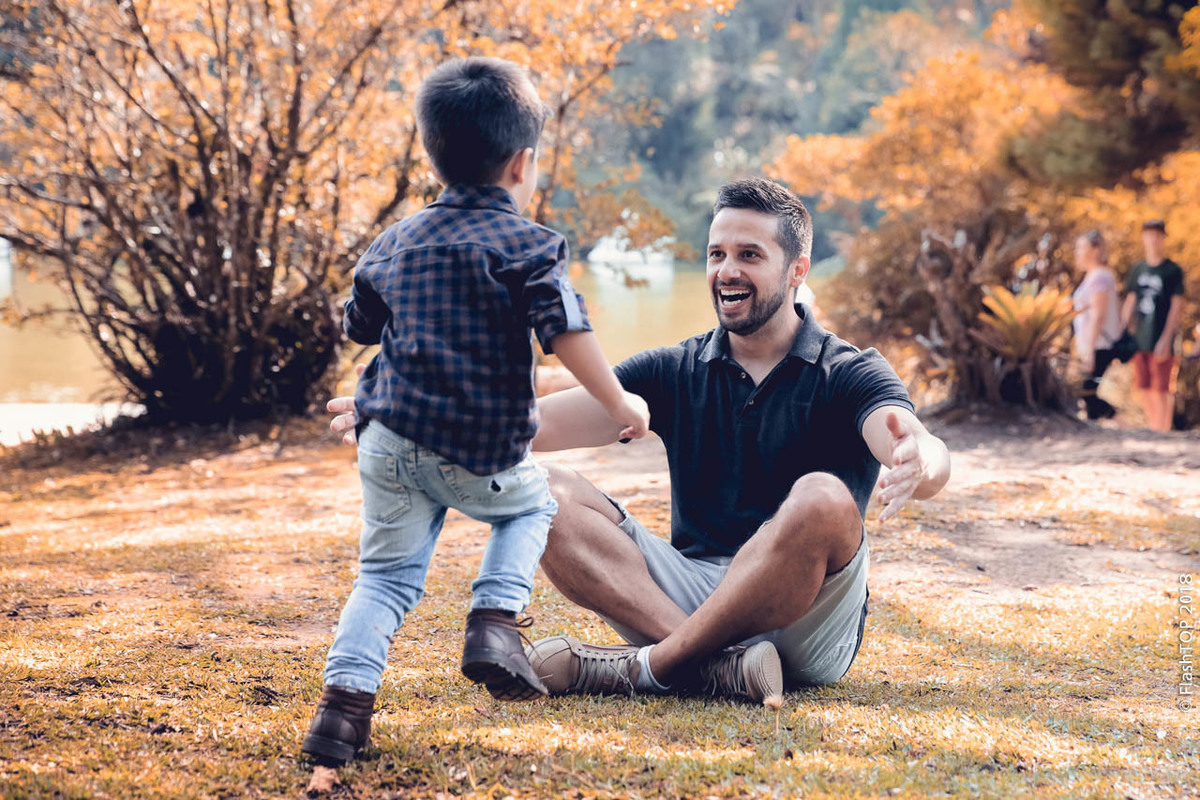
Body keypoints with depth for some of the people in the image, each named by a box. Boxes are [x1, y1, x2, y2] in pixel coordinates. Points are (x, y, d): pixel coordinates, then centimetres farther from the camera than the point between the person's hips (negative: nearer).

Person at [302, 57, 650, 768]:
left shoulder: (395, 242, 12)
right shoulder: (526, 245, -7)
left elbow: (360, 328, 23)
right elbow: (567, 335, -15)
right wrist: (620, 405, -3)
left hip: (389, 439, 4)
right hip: (480, 453, -4)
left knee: (388, 574, 13)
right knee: (532, 502, 26)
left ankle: (345, 698, -5)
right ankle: (495, 623, 4)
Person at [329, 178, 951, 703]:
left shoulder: (847, 375, -1)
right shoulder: (675, 372, 11)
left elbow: (926, 454, -22)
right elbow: (541, 421, 1)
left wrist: (919, 466, -49)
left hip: (804, 623, -4)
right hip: (692, 593, 4)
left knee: (822, 498, -34)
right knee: (542, 491, -13)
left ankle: (648, 666, -23)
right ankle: (718, 661, -31)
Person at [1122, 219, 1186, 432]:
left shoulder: (1173, 271, -3)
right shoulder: (1137, 270, 13)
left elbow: (1177, 307, -7)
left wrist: (1166, 339, -14)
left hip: (1161, 342, -5)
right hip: (1140, 341, 5)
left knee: (1161, 390, -6)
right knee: (1142, 388, 8)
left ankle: (1162, 430, -2)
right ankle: (1155, 427, 20)